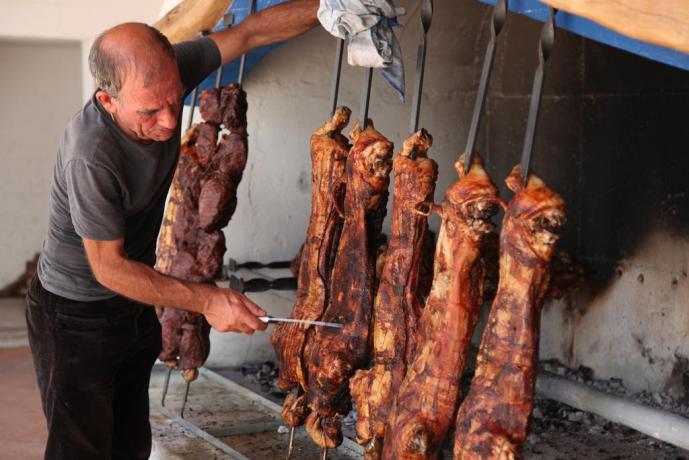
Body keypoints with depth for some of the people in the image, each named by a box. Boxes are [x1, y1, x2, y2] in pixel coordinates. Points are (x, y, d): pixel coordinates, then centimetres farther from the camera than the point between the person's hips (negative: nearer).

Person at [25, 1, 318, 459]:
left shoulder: (166, 73, -17)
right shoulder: (90, 157, -35)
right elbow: (109, 268, -24)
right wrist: (207, 300, -23)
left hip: (134, 303, 7)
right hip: (77, 316, -7)